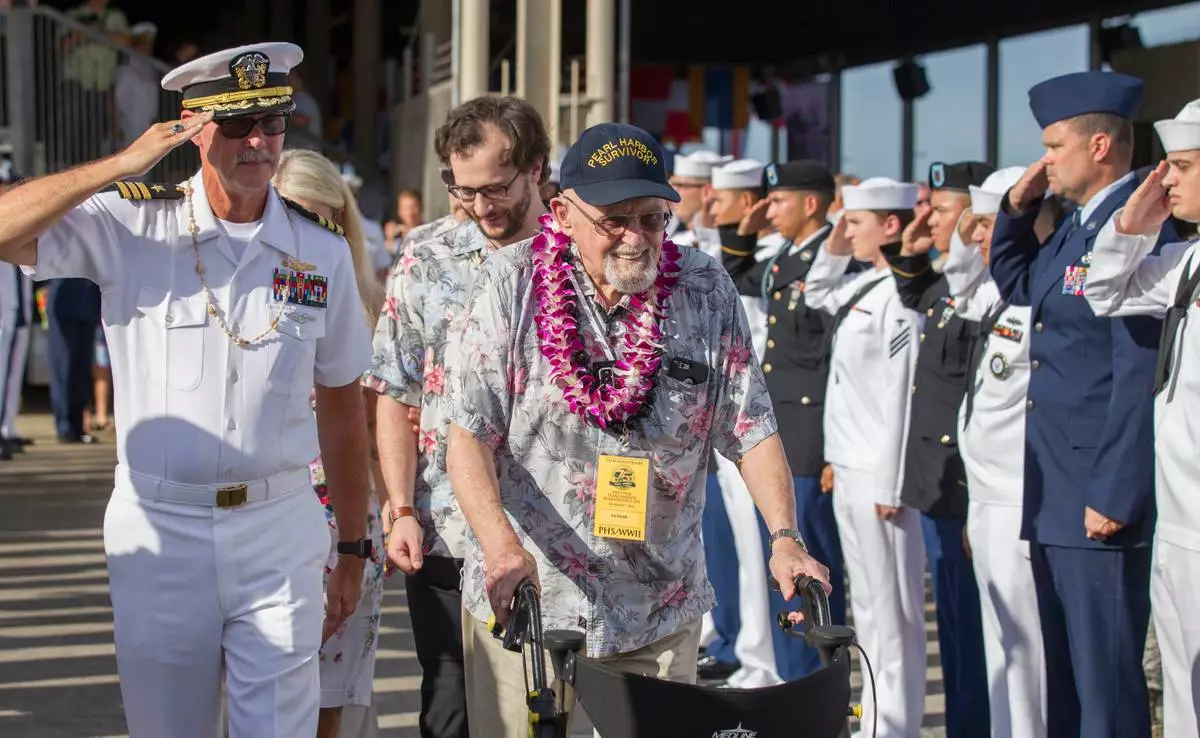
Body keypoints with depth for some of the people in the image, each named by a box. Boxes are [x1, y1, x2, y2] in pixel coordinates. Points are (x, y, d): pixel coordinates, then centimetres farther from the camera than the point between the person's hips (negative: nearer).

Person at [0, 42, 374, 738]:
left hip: (280, 529, 1)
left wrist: (354, 548, 12)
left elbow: (341, 404, 10)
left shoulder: (322, 249, 4)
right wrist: (122, 166, -17)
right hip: (159, 529, -1)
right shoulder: (130, 225, -3)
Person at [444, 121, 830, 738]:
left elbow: (751, 430, 2)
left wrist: (785, 537, -12)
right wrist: (502, 543, -25)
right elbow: (471, 434, -9)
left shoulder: (705, 289, 0)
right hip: (523, 596, -1)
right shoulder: (511, 283, -5)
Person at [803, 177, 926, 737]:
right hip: (848, 468, 9)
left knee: (893, 607, 0)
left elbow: (902, 395, -19)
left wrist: (891, 484, -18)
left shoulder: (901, 295, -17)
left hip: (878, 473, -9)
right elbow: (816, 296, 31)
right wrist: (835, 246, 14)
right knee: (866, 604, 17)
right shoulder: (864, 284, 9)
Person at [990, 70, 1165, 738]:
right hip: (1053, 495, 10)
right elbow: (1018, 287, 29)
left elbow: (1142, 372, -21)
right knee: (1063, 677, 18)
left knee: (1107, 683, -3)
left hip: (1101, 496, -10)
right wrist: (1018, 209, 12)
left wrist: (1113, 494, -22)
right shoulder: (1075, 228, 13)